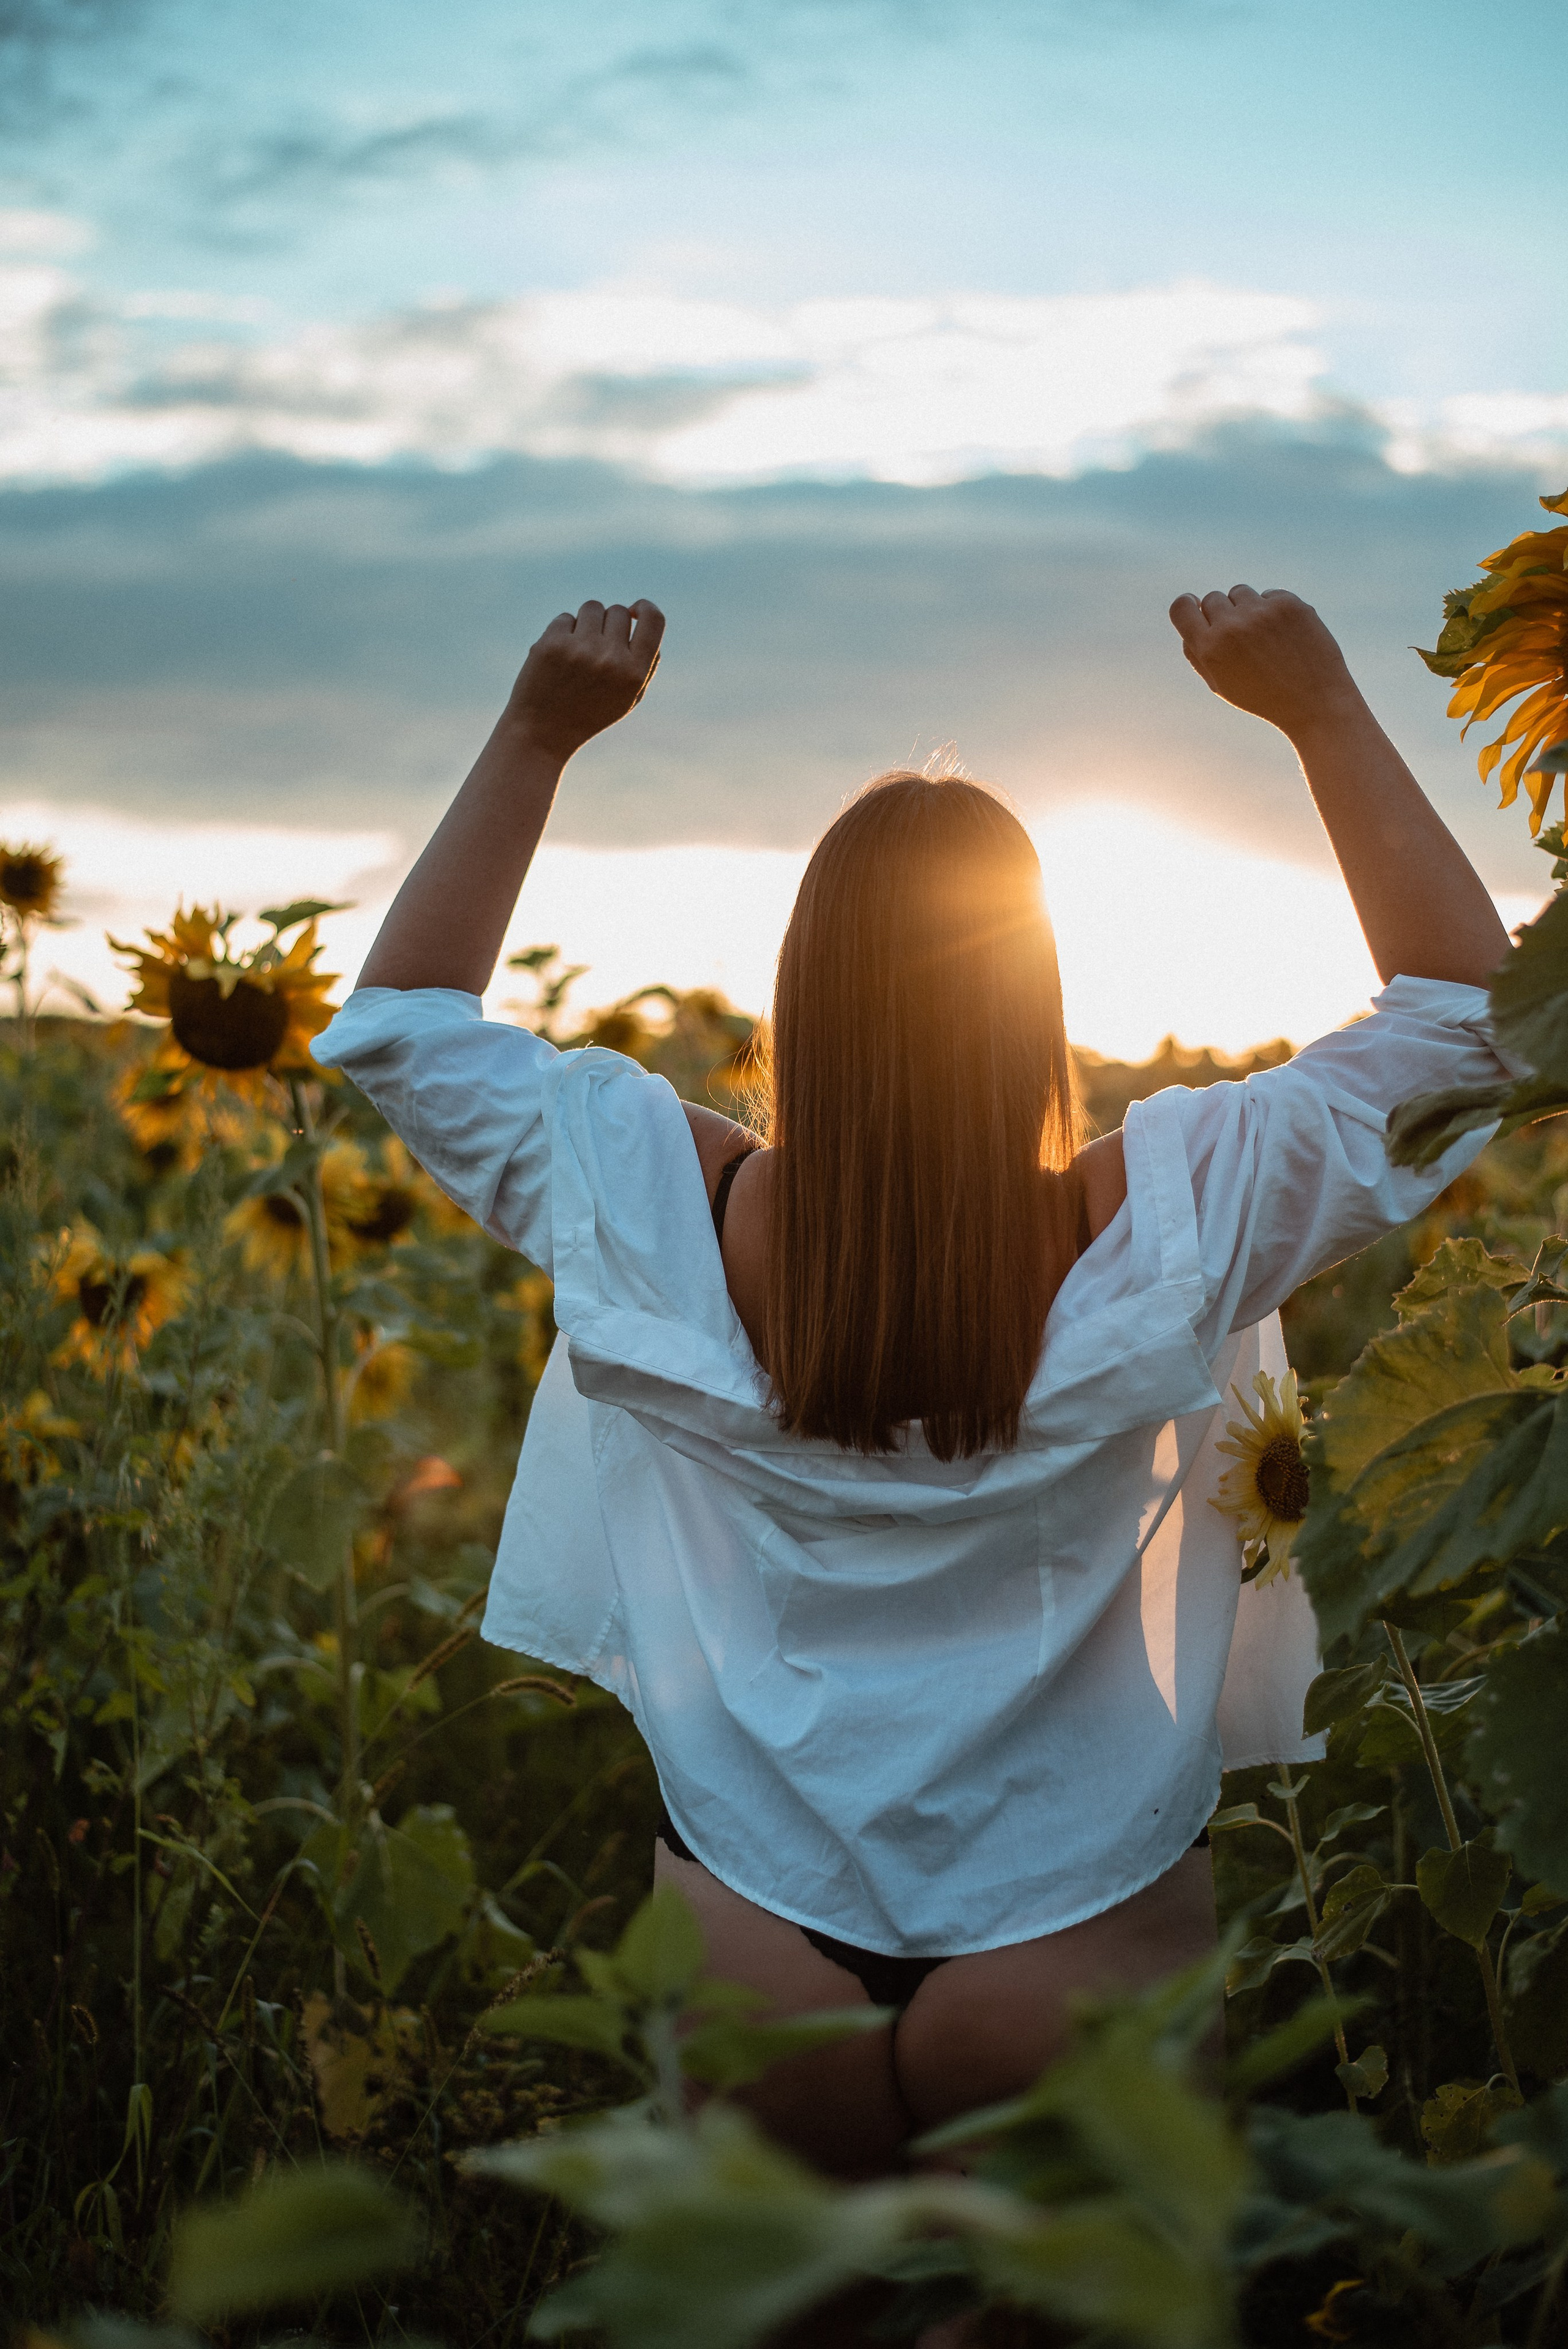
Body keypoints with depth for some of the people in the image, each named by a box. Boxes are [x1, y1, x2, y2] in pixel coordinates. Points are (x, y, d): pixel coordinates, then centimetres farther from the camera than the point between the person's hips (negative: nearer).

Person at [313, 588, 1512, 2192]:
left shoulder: (671, 1221, -14)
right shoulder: (1159, 1231, -17)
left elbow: (397, 1024, 1)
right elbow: (1465, 1016, -6)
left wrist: (535, 738, -2)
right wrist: (1325, 715, -6)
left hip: (752, 1940, 2)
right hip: (1083, 1954, -1)